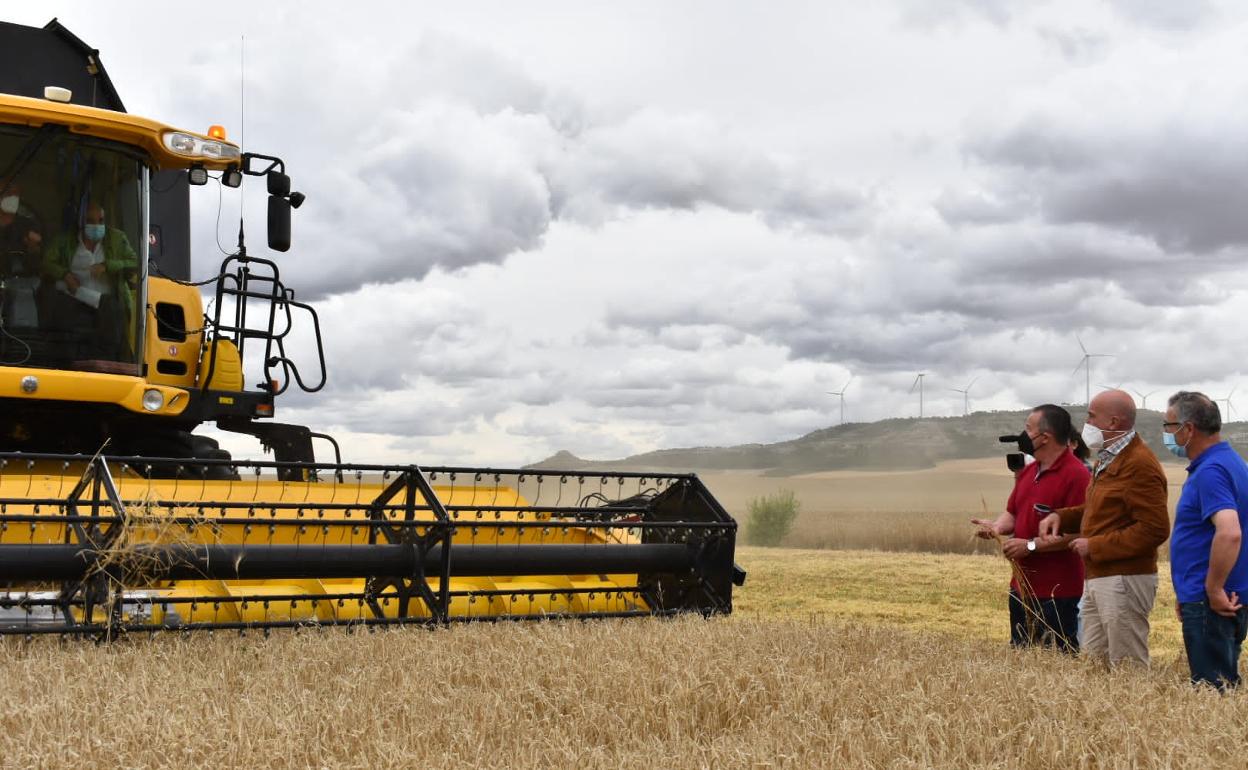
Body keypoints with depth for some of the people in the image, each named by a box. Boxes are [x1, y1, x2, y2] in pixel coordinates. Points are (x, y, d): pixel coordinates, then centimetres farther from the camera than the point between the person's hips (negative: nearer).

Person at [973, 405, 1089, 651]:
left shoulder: (1076, 475, -15)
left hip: (1057, 593, -9)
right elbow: (1012, 513, 21)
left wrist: (1031, 545, -21)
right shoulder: (1027, 472, 13)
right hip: (1022, 586, 9)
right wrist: (997, 526, -1)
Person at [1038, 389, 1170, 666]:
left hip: (1124, 580, -10)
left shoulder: (1139, 464, -17)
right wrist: (1061, 516, 9)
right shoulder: (1107, 459, 16)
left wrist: (1095, 546, -18)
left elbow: (1154, 529, -22)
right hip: (1096, 579, 10)